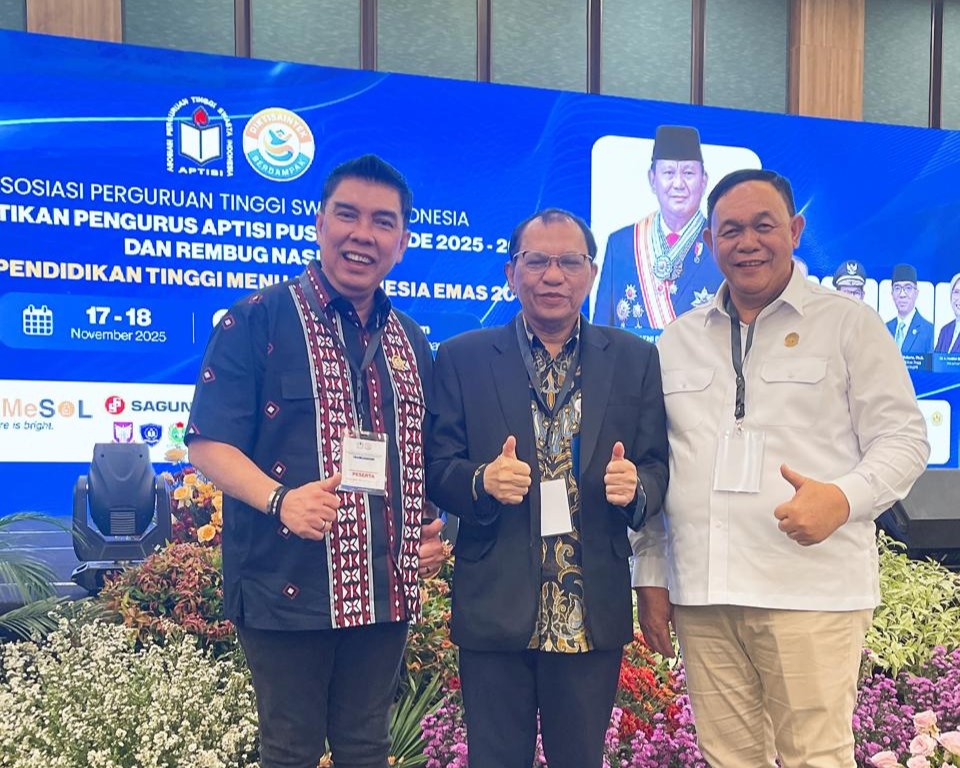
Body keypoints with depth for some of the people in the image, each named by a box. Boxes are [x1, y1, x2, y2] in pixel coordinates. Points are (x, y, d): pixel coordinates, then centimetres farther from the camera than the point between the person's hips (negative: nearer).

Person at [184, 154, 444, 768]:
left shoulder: (411, 343, 12)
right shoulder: (258, 321, -5)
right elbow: (208, 442, -9)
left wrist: (430, 529, 5)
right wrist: (280, 499, -25)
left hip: (385, 590, 5)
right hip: (288, 585, -5)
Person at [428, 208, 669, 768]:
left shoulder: (635, 359, 6)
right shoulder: (462, 359, 2)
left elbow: (657, 466, 5)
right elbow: (437, 466, 1)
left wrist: (634, 486, -17)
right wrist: (482, 481, -20)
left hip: (593, 613, 1)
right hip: (494, 610, -1)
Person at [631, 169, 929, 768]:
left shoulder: (849, 323, 3)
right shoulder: (680, 339, 14)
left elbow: (903, 438, 0)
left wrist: (843, 497, -20)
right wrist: (651, 574, 13)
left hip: (812, 590, -3)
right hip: (700, 592, 4)